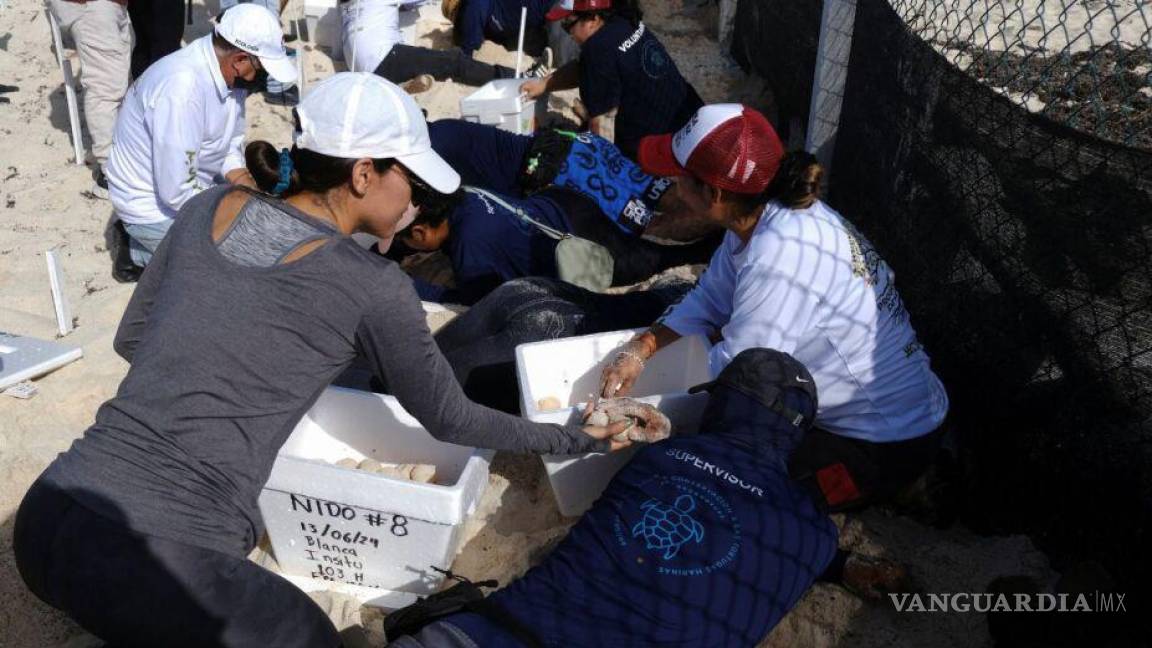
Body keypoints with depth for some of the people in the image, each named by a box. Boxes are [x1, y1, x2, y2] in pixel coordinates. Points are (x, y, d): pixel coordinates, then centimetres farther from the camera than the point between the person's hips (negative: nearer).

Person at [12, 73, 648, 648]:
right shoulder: (373, 287, -7)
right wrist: (570, 438, 19)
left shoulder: (208, 209, 7)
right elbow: (449, 420, 5)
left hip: (44, 517, 7)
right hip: (156, 562, -6)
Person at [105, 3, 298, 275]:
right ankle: (141, 251, 6)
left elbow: (229, 150, 5)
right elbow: (178, 194, -31)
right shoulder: (182, 89, -34)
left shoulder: (230, 72, -8)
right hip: (155, 206, -8)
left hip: (190, 182, 9)